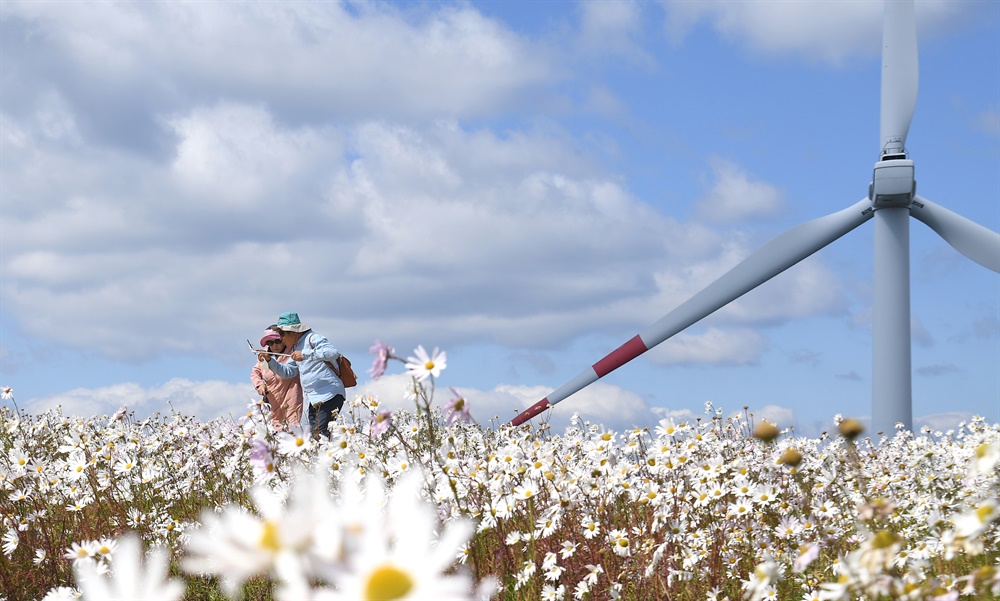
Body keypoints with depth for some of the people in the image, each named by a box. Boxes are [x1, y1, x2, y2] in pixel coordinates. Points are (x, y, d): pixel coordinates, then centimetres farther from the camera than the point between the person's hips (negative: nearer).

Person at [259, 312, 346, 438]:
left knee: (322, 434, -17)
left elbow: (333, 353, -23)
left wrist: (305, 354, -26)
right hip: (315, 399, 10)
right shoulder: (296, 348, 21)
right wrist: (270, 360, 12)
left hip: (329, 396, -10)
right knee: (314, 434, 3)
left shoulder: (312, 338, -8)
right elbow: (288, 372, 26)